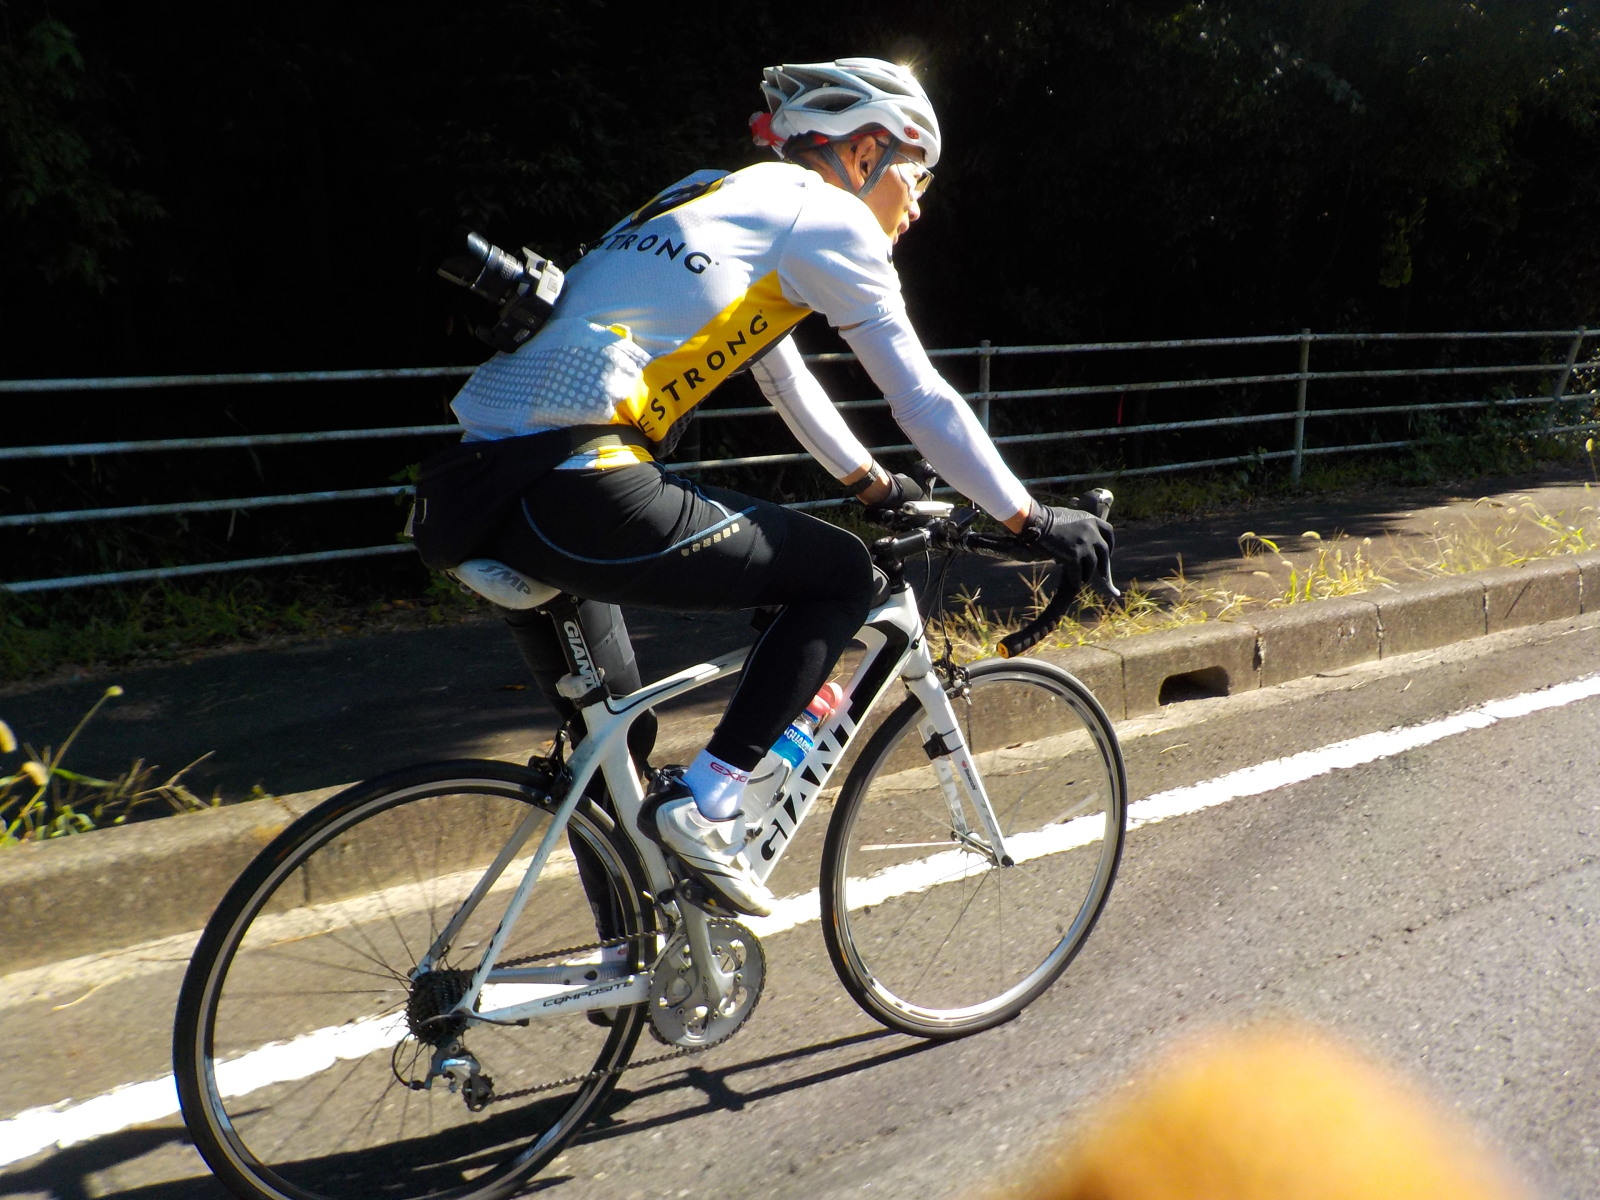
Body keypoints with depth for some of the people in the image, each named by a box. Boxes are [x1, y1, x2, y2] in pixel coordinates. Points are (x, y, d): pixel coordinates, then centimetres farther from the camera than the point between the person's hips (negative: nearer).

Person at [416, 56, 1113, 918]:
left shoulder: (732, 202, 28)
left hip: (488, 491, 9)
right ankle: (705, 805, 4)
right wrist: (1037, 523, 12)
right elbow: (924, 403, 2)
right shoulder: (826, 216, 2)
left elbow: (786, 378, 38)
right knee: (840, 574, 7)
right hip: (579, 492, -9)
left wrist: (873, 485, 48)